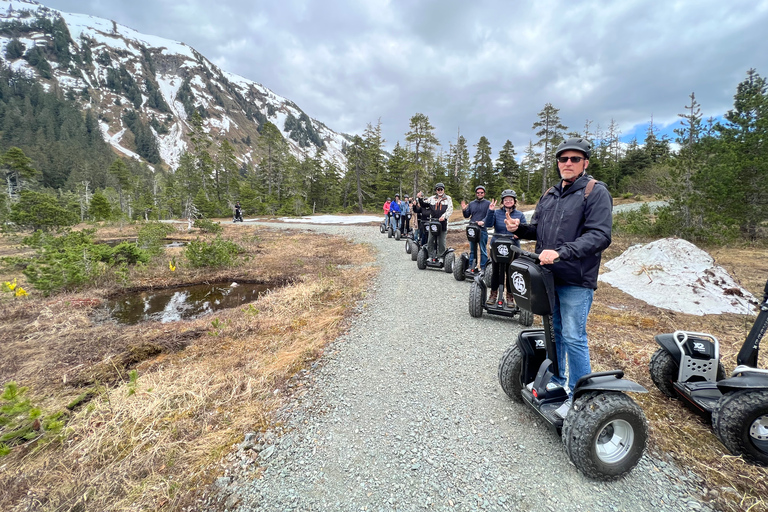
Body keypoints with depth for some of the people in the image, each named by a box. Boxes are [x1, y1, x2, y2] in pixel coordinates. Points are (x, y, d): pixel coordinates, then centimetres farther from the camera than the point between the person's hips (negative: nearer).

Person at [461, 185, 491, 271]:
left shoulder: (488, 203, 4)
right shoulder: (471, 204, 16)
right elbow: (466, 216, 17)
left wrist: (483, 222, -25)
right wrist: (464, 210, -3)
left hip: (482, 230, -4)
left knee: (483, 250, 1)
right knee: (472, 250, 11)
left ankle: (483, 268, 6)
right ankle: (471, 267, 17)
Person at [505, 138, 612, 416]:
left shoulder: (595, 192, -8)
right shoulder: (549, 195, 14)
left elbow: (599, 235, -19)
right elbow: (538, 229, 19)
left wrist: (561, 253, -29)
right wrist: (519, 228, -2)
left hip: (576, 280, -7)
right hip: (548, 276, 7)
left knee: (574, 338, -3)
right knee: (554, 332, 18)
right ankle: (555, 382, 35)